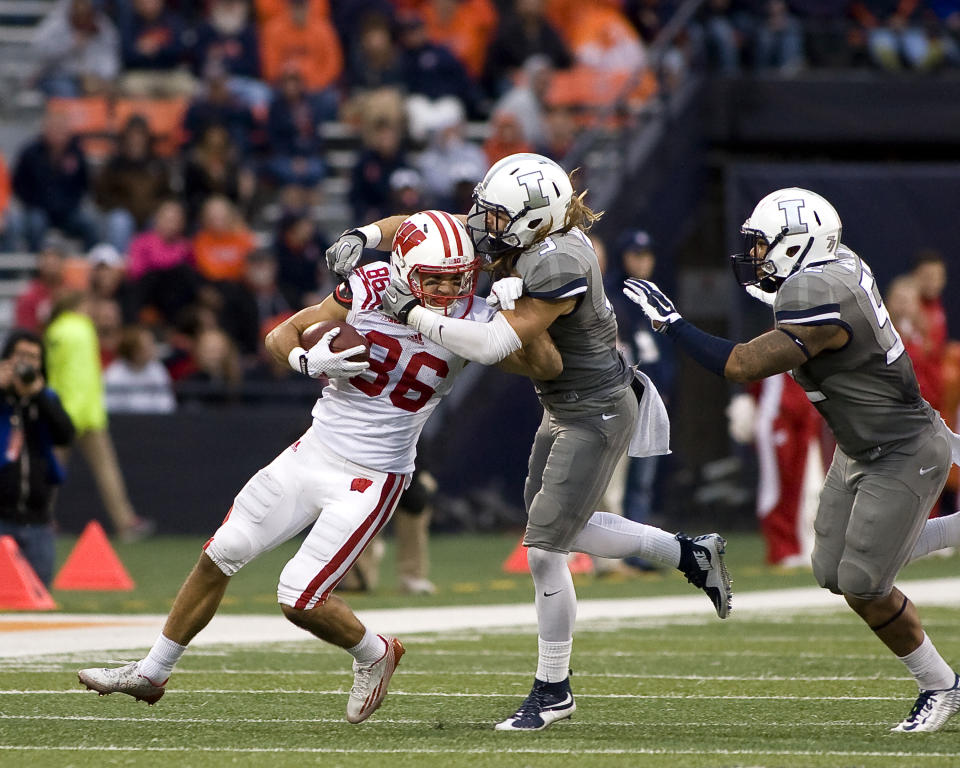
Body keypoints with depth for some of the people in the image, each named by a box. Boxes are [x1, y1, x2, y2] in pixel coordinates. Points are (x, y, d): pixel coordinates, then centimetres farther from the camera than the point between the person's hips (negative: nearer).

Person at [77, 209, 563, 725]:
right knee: (219, 556, 9)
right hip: (314, 451, 3)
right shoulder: (369, 292, -11)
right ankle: (150, 673, 25)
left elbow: (548, 368, -14)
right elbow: (280, 337, -3)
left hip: (372, 478, -3)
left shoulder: (471, 321, -14)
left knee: (299, 599, -10)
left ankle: (374, 656, 21)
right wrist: (310, 361, -24)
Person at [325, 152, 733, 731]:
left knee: (545, 549, -6)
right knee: (559, 530, 21)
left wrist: (412, 313, -28)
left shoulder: (558, 266, -30)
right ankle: (689, 553, 33)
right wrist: (364, 236, -13)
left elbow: (493, 345, -33)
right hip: (567, 409, 10)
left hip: (595, 417, -10)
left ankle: (553, 689, 9)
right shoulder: (521, 234, -4)